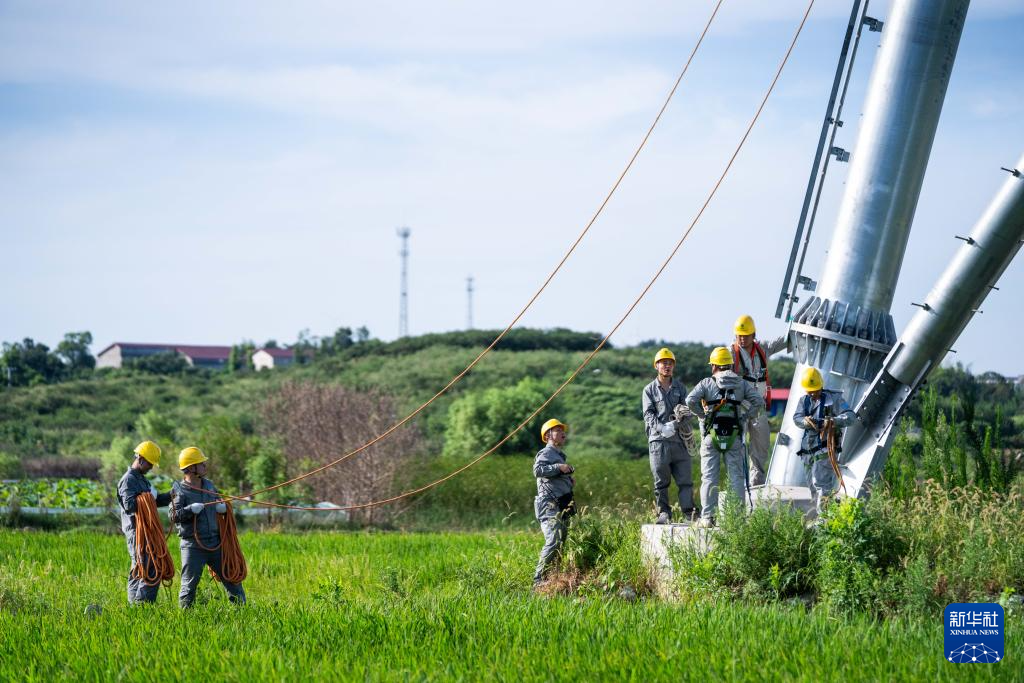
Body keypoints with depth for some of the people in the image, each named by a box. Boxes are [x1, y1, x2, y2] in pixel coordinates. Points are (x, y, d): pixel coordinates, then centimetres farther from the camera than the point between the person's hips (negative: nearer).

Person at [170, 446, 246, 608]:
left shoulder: (209, 485, 11)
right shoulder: (180, 491, -8)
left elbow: (219, 503, 26)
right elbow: (174, 515, -17)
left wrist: (222, 507, 4)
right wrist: (190, 509, -29)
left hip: (215, 543, 6)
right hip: (192, 545, -6)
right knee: (189, 583, -1)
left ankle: (240, 606, 20)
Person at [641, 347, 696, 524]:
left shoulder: (680, 388, 16)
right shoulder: (649, 390, 8)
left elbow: (688, 408, 8)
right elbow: (648, 415, -1)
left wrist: (683, 414, -17)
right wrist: (662, 428, -18)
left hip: (678, 439, 2)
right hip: (658, 440, -2)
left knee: (685, 479, -2)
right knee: (661, 481, 0)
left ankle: (689, 513, 0)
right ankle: (664, 513, 5)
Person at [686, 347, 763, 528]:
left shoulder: (706, 383, 1)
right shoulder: (742, 384, 8)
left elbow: (690, 400, -13)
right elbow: (759, 402, -1)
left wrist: (703, 415, 0)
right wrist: (744, 416, 5)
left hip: (711, 435, -1)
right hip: (734, 436, 1)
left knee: (709, 477, 1)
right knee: (737, 477, 5)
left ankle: (707, 517, -2)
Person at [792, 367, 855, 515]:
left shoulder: (833, 399, -1)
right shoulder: (804, 401, 14)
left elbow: (850, 415, -10)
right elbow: (796, 418, 0)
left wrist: (834, 421, -30)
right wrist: (806, 421, -24)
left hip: (826, 449, -6)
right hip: (808, 450, 6)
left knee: (821, 482, -18)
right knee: (813, 486, 11)